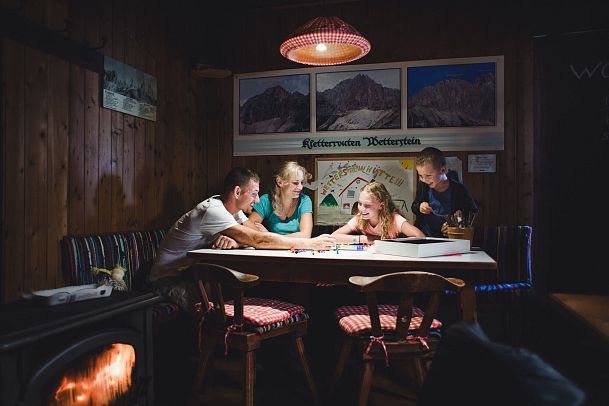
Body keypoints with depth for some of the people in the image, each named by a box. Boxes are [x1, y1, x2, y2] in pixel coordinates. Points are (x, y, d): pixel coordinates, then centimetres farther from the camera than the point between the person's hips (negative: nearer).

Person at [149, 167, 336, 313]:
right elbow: (259, 240, -35)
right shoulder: (212, 211, -29)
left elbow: (259, 234, -7)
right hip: (169, 278, -8)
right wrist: (310, 244, -31)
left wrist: (235, 241, -30)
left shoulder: (232, 208, 1)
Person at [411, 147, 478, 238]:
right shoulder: (422, 185, 2)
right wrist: (419, 207, -7)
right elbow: (414, 207, 16)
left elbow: (474, 213, 1)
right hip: (422, 235, 3)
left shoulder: (459, 190, -10)